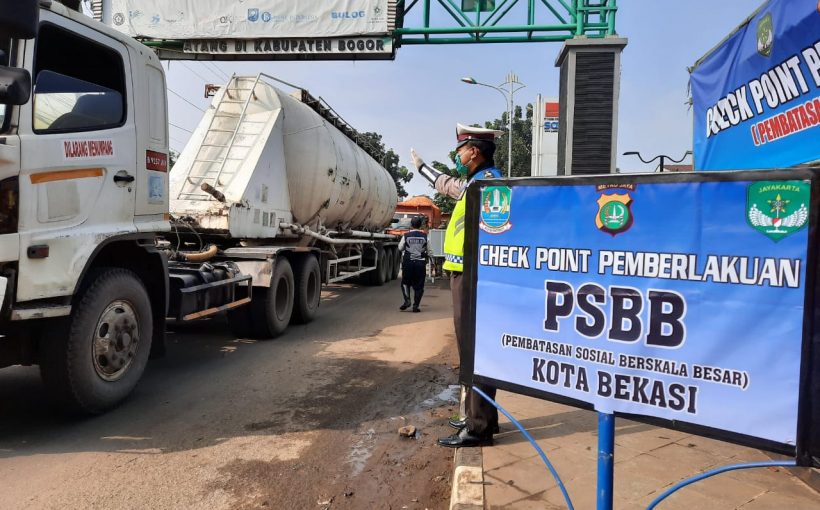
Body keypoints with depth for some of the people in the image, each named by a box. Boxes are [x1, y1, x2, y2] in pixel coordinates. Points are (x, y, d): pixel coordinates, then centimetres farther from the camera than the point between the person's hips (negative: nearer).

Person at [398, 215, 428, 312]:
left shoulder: (406, 235, -5)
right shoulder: (425, 236, -4)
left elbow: (400, 248, 6)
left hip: (408, 262, 0)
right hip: (420, 262, 0)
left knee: (405, 282, 16)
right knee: (419, 285, 7)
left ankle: (407, 300, 0)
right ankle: (415, 305, 6)